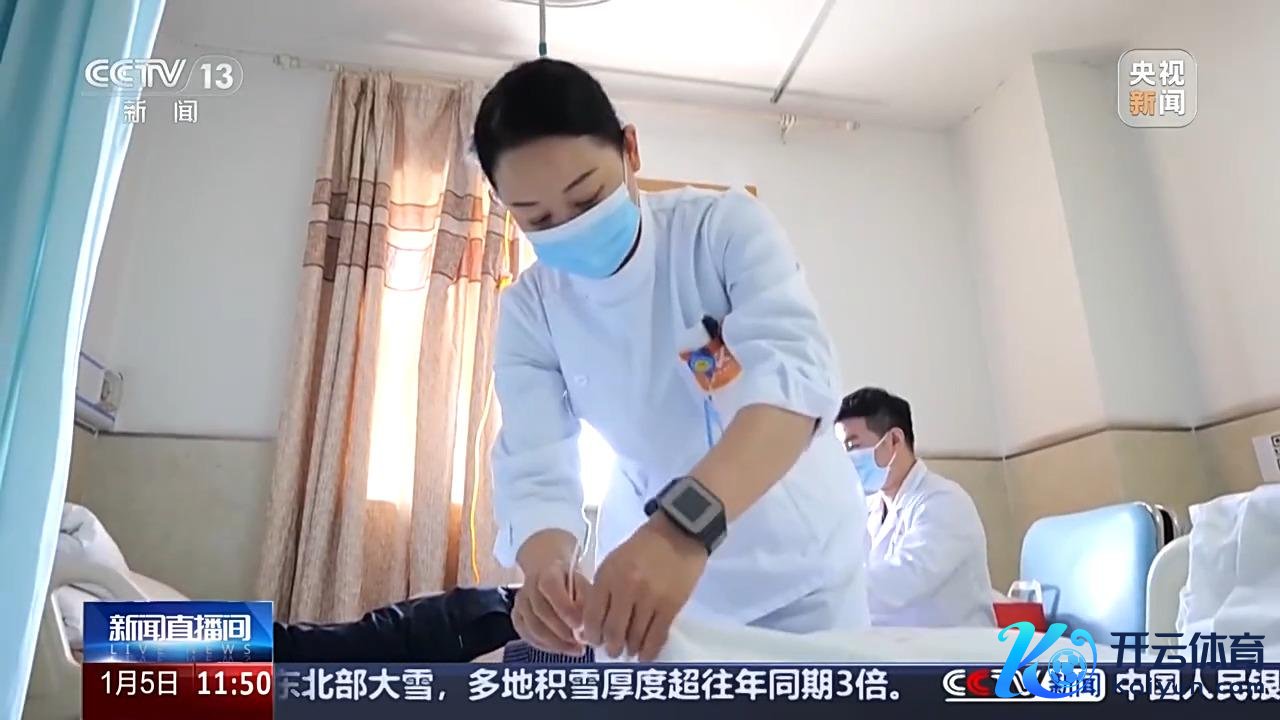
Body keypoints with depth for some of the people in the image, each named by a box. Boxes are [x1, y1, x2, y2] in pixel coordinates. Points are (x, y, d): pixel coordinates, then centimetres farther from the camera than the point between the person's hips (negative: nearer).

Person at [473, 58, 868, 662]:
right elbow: (533, 470, -18)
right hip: (648, 566, 2)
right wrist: (546, 562, -41)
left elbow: (798, 370, -35)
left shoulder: (726, 225, -20)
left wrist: (684, 523, -51)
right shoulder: (528, 311, -11)